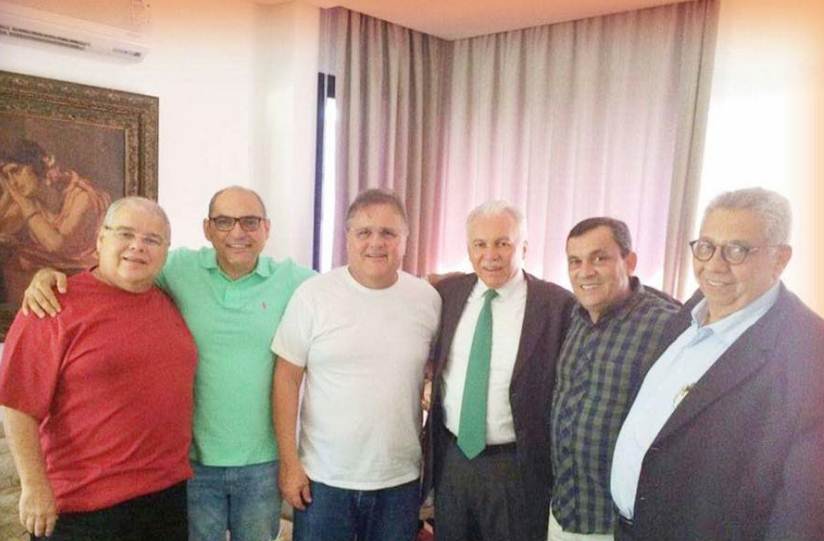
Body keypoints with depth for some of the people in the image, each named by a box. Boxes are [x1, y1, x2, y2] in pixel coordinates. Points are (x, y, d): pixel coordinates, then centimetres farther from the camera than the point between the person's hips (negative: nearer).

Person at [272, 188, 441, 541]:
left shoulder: (427, 299, -1)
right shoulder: (313, 295, -8)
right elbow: (287, 380, -5)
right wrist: (289, 462, -6)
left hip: (400, 479, 2)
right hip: (323, 476, -2)